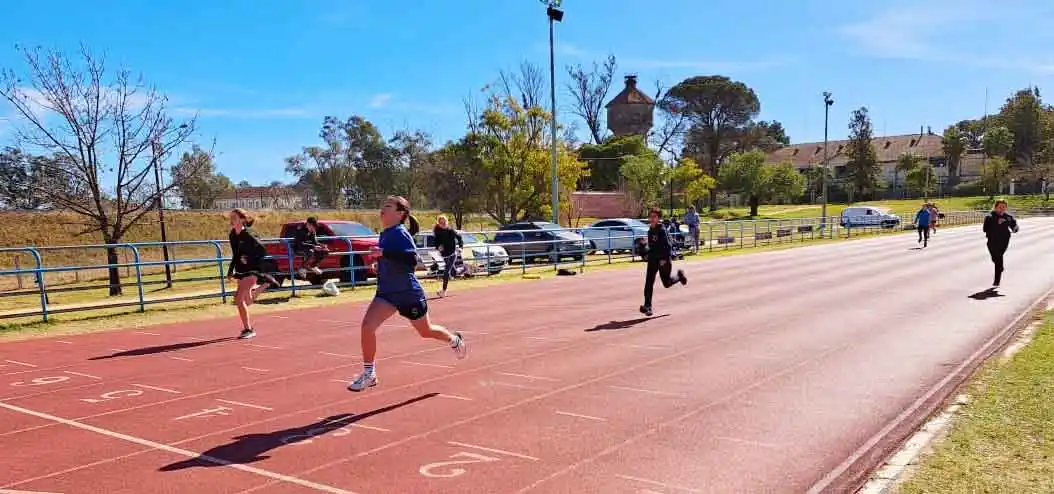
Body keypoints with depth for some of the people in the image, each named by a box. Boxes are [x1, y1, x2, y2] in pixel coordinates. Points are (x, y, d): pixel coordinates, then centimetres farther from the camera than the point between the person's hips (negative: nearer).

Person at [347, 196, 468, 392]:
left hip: (409, 293, -6)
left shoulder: (401, 234, -19)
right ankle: (369, 374, -3)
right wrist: (380, 261, 9)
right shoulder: (385, 234, 5)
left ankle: (455, 340, 47)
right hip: (386, 293, 6)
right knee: (367, 325, -15)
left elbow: (412, 260, -32)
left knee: (426, 331, 15)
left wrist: (384, 253, -37)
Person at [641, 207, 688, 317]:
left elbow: (668, 246, -20)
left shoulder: (662, 230, -16)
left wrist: (664, 259, -25)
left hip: (663, 260, -6)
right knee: (648, 283, -5)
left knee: (666, 283, 9)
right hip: (652, 259, 6)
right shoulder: (650, 231, 8)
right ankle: (647, 307, -5)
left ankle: (680, 276, 40)